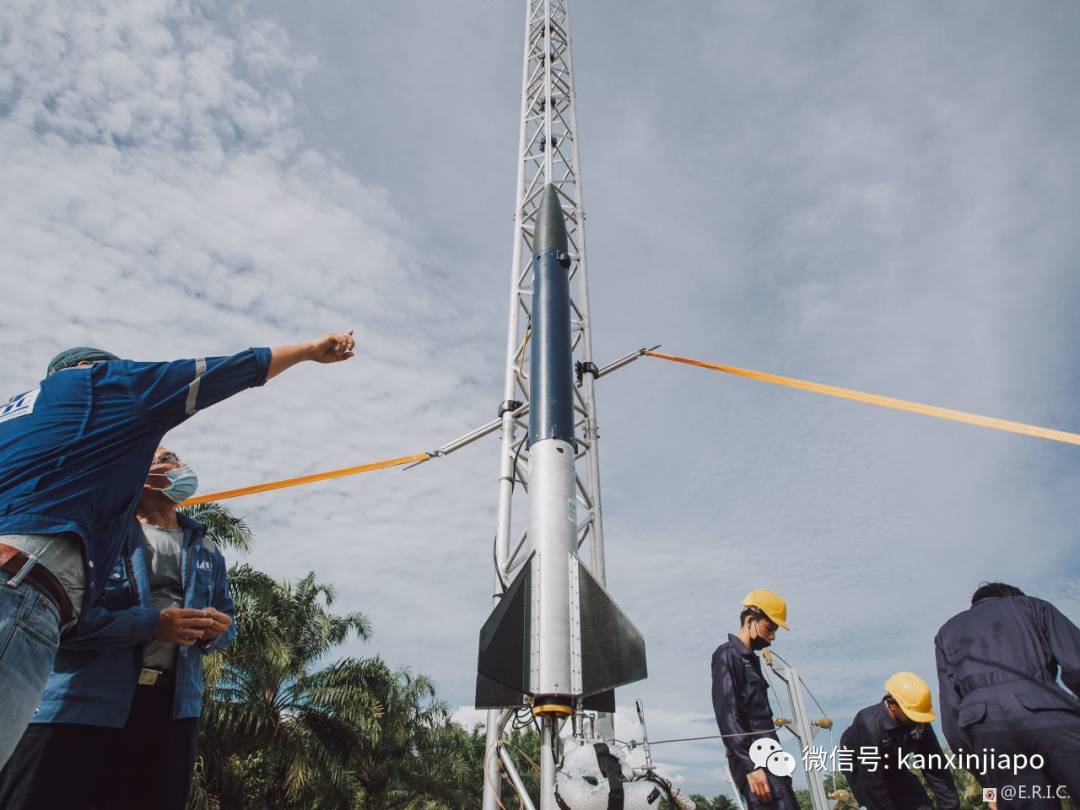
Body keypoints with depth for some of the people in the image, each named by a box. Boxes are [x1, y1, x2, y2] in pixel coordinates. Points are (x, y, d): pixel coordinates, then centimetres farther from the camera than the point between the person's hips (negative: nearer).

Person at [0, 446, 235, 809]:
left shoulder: (206, 550, 16)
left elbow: (226, 621, 20)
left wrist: (215, 629, -5)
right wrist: (150, 625, -22)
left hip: (171, 705, 4)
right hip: (81, 701, -4)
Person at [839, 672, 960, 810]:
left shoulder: (918, 722, -21)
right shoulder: (869, 726, -37)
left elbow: (934, 767, -10)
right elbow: (872, 782, -30)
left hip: (894, 771, 6)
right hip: (863, 773, -6)